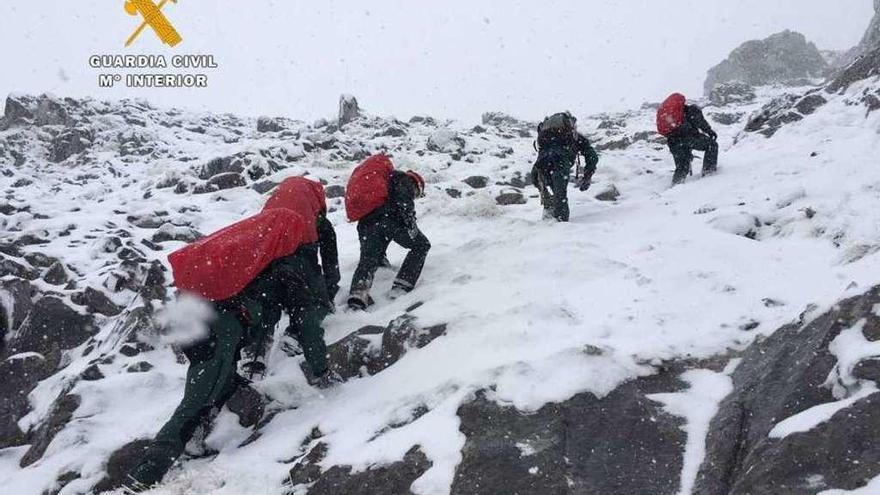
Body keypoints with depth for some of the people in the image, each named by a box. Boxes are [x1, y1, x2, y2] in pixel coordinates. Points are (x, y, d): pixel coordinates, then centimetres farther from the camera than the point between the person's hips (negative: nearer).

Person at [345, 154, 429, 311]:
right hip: (389, 216, -6)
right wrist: (411, 223, -14)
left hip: (365, 221, 6)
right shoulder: (403, 178, 20)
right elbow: (404, 200, -7)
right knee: (421, 245, 12)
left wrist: (380, 256, 44)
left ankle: (357, 295, -18)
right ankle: (402, 287, 0)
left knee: (367, 261, 8)